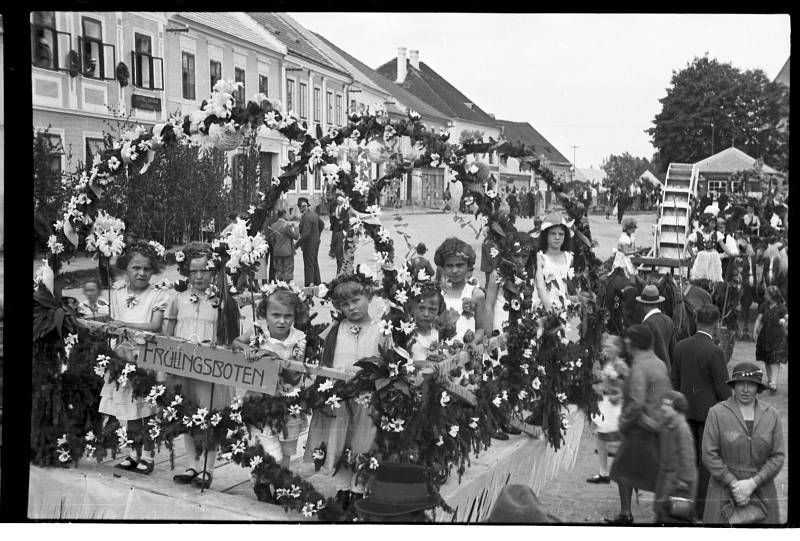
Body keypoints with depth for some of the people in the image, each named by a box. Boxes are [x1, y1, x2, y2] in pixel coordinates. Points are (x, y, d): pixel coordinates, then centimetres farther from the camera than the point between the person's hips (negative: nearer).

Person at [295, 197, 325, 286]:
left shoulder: (306, 217, -23)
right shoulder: (313, 213, 6)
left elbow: (306, 234, -27)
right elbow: (322, 224, 20)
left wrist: (297, 244, -21)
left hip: (309, 244, -10)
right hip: (316, 242, 10)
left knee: (309, 265, -2)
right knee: (315, 263, 20)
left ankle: (309, 284, 2)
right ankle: (317, 282, 29)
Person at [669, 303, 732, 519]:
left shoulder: (681, 346, -1)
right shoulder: (714, 352, -20)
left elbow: (675, 380, 7)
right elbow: (722, 387, -16)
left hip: (687, 410, 6)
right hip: (710, 410, -6)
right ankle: (703, 506, 11)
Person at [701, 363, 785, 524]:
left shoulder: (772, 415, 1)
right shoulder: (717, 413, -7)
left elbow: (778, 456, -1)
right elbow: (709, 455, -8)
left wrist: (752, 483, -13)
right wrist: (734, 485, -14)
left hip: (761, 489, 2)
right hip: (724, 488, -2)